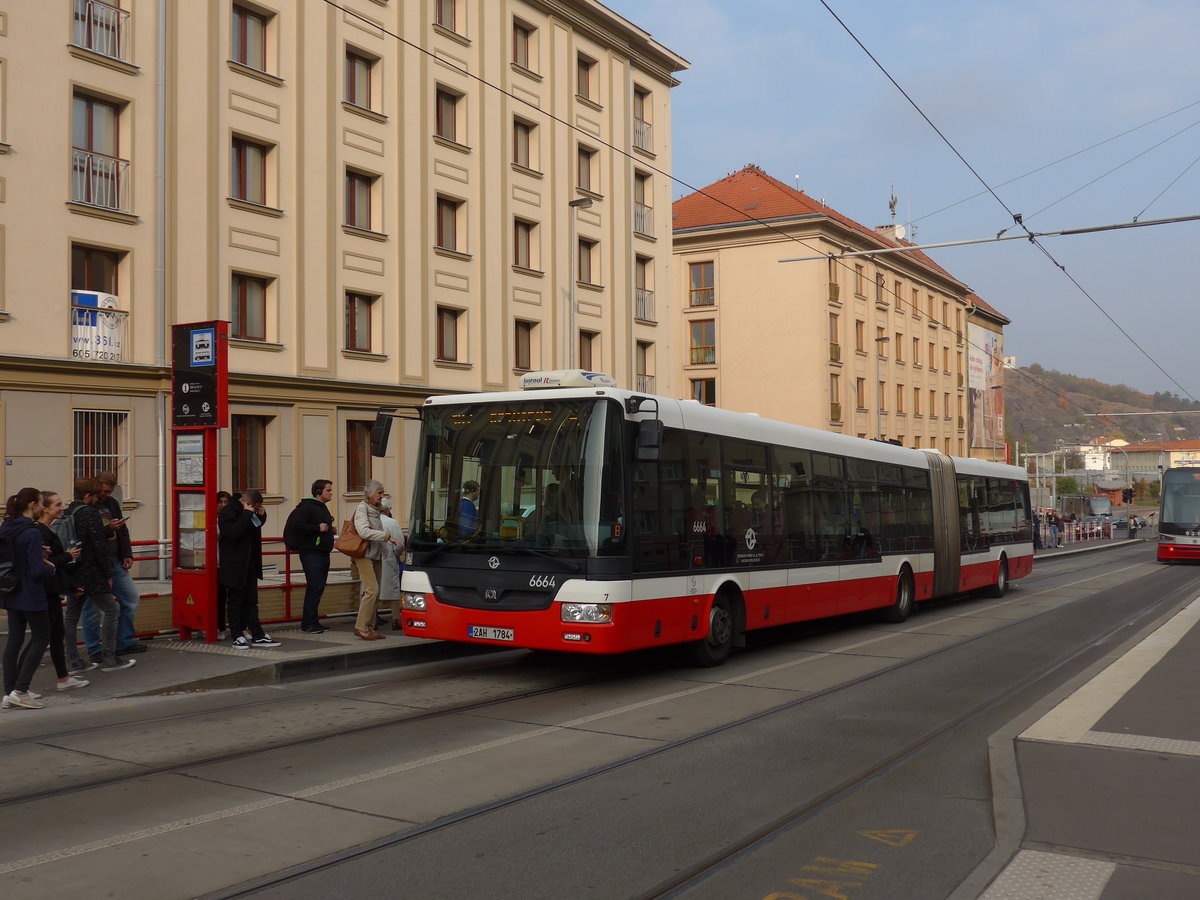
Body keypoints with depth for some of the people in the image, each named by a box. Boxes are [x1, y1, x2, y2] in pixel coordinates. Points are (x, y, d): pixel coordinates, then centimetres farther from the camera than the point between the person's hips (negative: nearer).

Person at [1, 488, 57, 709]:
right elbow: (37, 570, -21)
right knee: (41, 639, 3)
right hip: (30, 595, -8)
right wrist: (51, 568, -1)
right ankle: (20, 691, -2)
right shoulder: (32, 533, -19)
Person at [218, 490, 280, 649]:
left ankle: (258, 636, 12)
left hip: (250, 566, 8)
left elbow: (257, 527, 24)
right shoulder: (227, 513, -14)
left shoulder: (251, 513, 9)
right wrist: (246, 514, -25)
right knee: (236, 602, 2)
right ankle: (238, 637, 8)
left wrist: (261, 515, 4)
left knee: (251, 601, 10)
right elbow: (233, 533, -27)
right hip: (235, 566, -8)